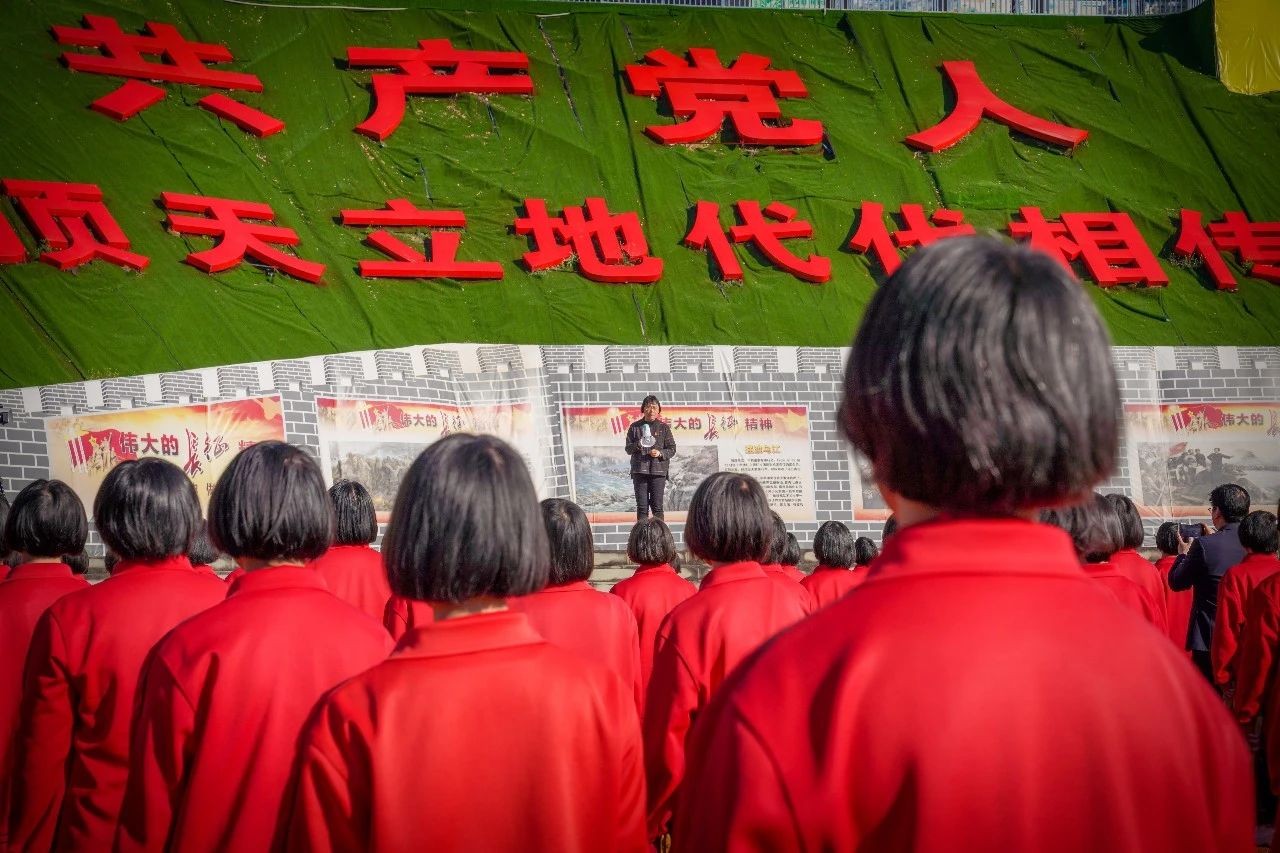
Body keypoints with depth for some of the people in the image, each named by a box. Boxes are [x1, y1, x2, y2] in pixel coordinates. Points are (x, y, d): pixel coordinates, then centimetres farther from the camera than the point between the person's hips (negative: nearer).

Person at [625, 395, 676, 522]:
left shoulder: (663, 428, 9)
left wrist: (660, 453, -12)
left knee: (657, 506, -3)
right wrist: (638, 445, -11)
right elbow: (628, 449, 9)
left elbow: (672, 449, 7)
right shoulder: (635, 427, 10)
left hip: (658, 470, -1)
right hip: (639, 470, 1)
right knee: (642, 507, -1)